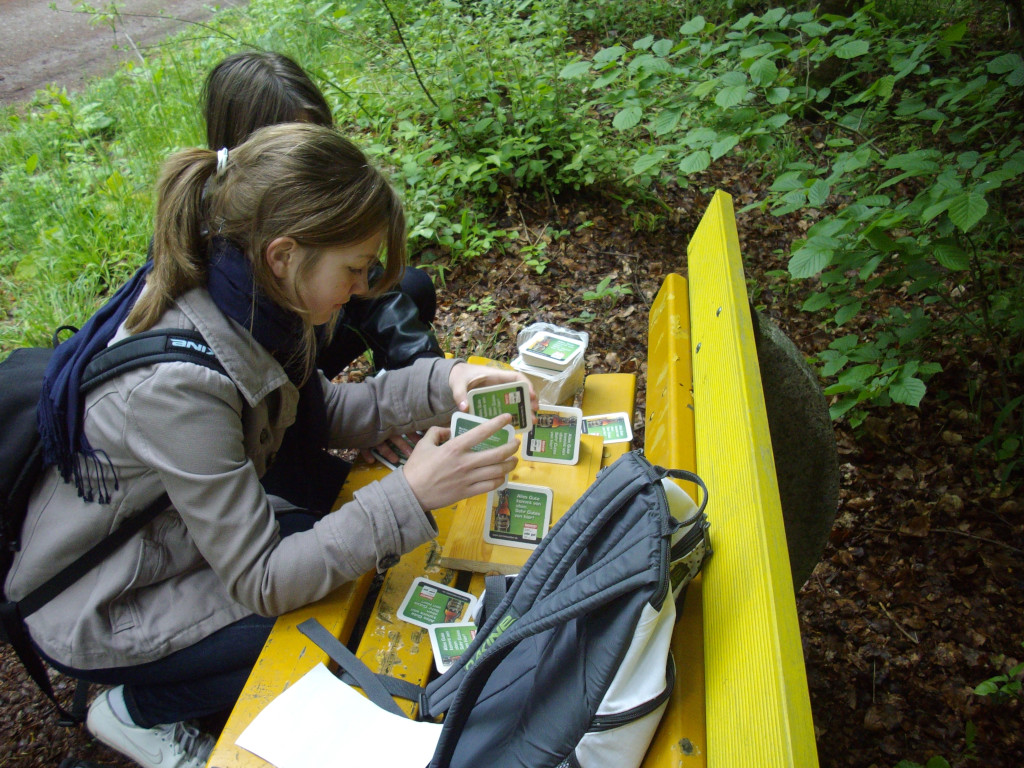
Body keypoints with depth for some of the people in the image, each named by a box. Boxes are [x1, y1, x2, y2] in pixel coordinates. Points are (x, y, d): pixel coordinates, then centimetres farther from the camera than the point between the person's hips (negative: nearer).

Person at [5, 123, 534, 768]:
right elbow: (259, 583, -29)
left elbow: (318, 411, -2)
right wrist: (411, 497, -37)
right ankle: (139, 710, 10)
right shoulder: (178, 382, -38)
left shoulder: (237, 297, -15)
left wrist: (438, 384, -16)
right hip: (98, 618, -7)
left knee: (359, 554, 2)